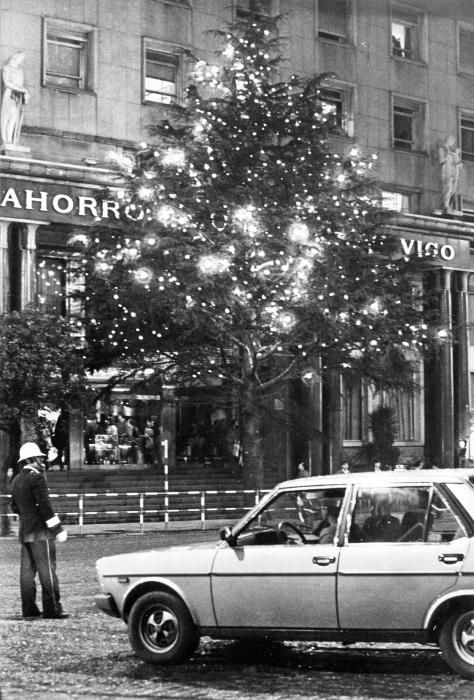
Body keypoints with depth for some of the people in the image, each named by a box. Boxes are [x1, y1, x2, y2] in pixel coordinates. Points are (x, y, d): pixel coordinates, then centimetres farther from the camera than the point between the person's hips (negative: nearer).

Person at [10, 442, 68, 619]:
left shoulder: (16, 480, 14)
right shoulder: (37, 478, -13)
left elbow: (15, 507, 21)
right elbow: (45, 506, -18)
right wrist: (58, 529, -16)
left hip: (24, 531, 9)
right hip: (40, 531, -9)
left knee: (27, 570, 9)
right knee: (47, 570, -6)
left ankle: (29, 608, 11)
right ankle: (52, 608, -6)